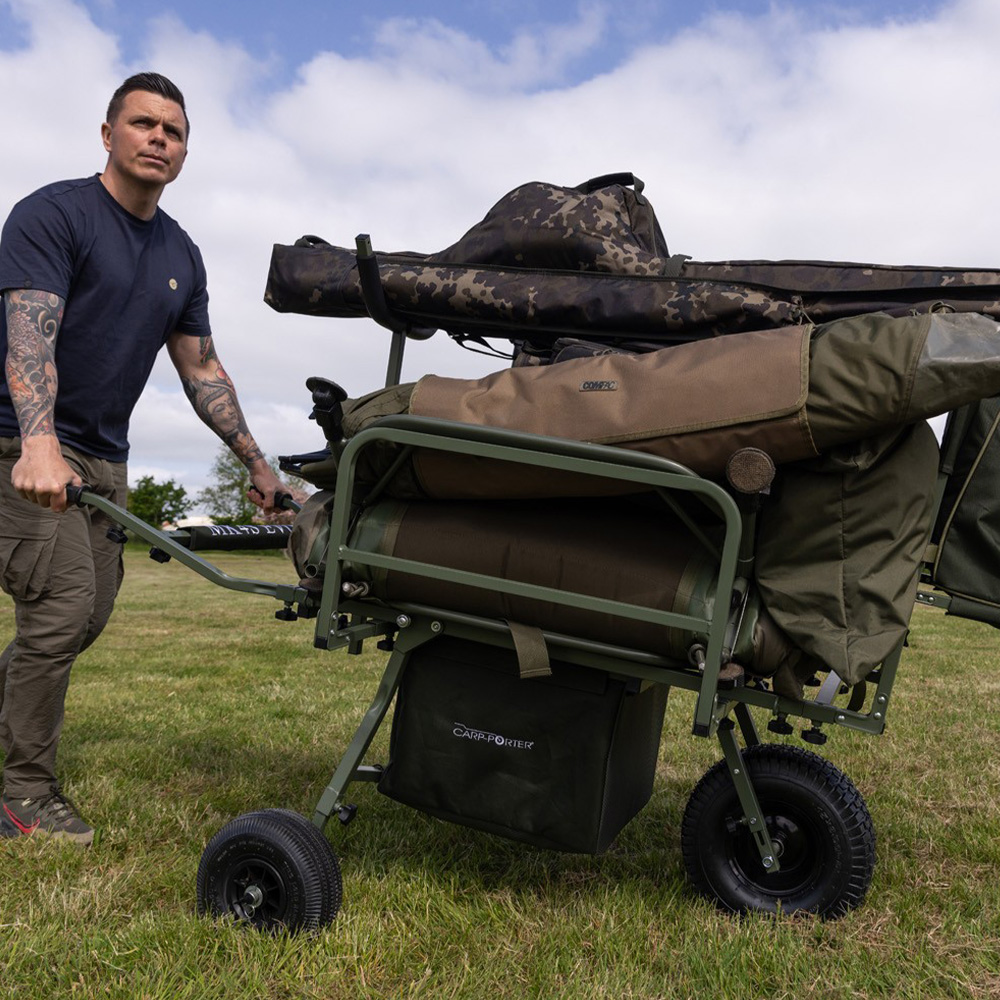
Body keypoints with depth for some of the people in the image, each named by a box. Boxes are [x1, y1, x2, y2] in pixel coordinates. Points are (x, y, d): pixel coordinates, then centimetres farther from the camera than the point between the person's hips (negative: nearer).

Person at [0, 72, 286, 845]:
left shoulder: (181, 257, 12)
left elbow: (201, 369, 16)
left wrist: (256, 463, 13)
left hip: (102, 457, 7)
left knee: (89, 615, 5)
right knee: (62, 605, -12)